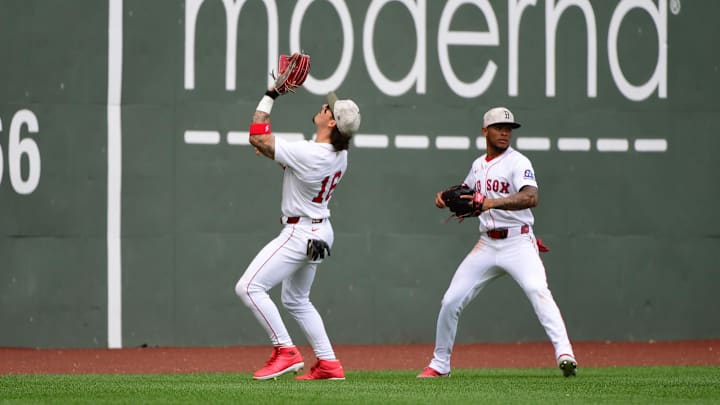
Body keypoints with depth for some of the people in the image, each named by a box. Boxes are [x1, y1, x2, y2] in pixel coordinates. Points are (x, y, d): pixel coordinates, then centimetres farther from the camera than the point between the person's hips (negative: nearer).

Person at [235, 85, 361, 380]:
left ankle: (285, 352, -14)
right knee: (295, 300, 24)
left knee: (249, 287, -13)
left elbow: (256, 138, -20)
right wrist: (272, 150, 3)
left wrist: (269, 97, -12)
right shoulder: (339, 154, -1)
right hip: (319, 232, 10)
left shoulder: (308, 154, -27)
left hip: (300, 233, -10)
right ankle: (329, 364, 22)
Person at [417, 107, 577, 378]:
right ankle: (439, 364, 19)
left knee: (538, 291, -29)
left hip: (518, 242, -6)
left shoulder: (518, 162, -8)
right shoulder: (478, 165, 14)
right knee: (451, 301, 3)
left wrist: (493, 202, -39)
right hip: (487, 245, 6)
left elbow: (531, 197, -26)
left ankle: (564, 354, -37)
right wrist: (446, 196, 10)